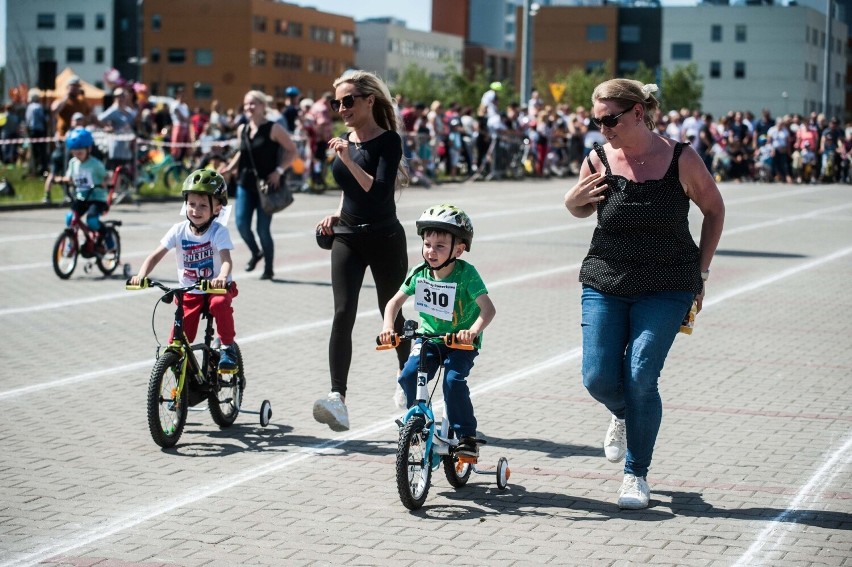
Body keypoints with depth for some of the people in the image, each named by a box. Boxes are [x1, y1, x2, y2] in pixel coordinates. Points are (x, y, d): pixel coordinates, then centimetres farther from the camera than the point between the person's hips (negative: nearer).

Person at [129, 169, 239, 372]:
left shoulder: (219, 231, -16)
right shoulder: (179, 230, -8)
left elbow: (226, 260, -30)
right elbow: (156, 255, -12)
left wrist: (222, 278, -53)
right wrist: (141, 275, -31)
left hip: (216, 288, -3)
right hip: (189, 293, 3)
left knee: (220, 303, -38)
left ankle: (228, 347, -16)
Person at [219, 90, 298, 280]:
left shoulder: (273, 129, -8)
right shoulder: (242, 129, 8)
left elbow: (292, 150, -5)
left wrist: (279, 171, -15)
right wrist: (229, 168, 7)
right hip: (245, 183, 5)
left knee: (263, 229, -3)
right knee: (242, 224, -4)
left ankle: (269, 269, 13)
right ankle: (255, 253, 26)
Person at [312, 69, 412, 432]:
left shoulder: (388, 140, -10)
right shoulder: (346, 140, 9)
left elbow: (380, 190, -24)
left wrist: (348, 159, -29)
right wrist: (336, 215, 10)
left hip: (384, 239, -5)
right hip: (347, 238, 5)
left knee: (392, 315, 11)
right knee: (343, 314, -12)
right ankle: (337, 399, -20)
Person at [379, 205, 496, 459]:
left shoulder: (467, 273, -19)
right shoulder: (419, 273, -8)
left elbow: (488, 309, -26)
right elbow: (394, 302, 1)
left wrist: (473, 331, -44)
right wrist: (388, 326, -17)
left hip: (462, 341, -4)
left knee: (453, 380, -25)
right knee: (408, 375, -17)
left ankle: (467, 436, -10)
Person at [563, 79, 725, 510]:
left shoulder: (681, 160, -10)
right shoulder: (598, 161, -4)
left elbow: (714, 209, 5)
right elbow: (581, 210, 15)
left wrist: (701, 269, 4)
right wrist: (574, 200, -9)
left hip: (666, 288, -3)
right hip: (605, 284, 3)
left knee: (640, 379, -11)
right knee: (598, 378, -4)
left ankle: (637, 474, 8)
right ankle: (623, 416, 34)